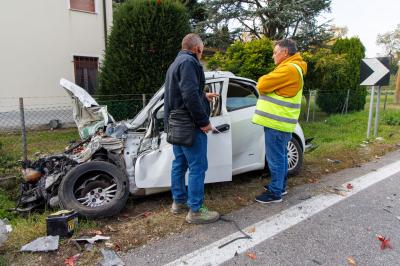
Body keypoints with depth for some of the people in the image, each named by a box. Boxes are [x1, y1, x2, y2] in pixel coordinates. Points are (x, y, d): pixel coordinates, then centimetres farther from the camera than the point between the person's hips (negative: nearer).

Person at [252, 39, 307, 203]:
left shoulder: (289, 69, -16)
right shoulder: (291, 68, 20)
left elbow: (262, 85, -19)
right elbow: (272, 87, 20)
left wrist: (262, 80, 2)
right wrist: (265, 82, 1)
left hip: (276, 123, -11)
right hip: (279, 122, 11)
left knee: (275, 159, -2)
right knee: (280, 156, 18)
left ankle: (275, 192, 8)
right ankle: (280, 185, 31)